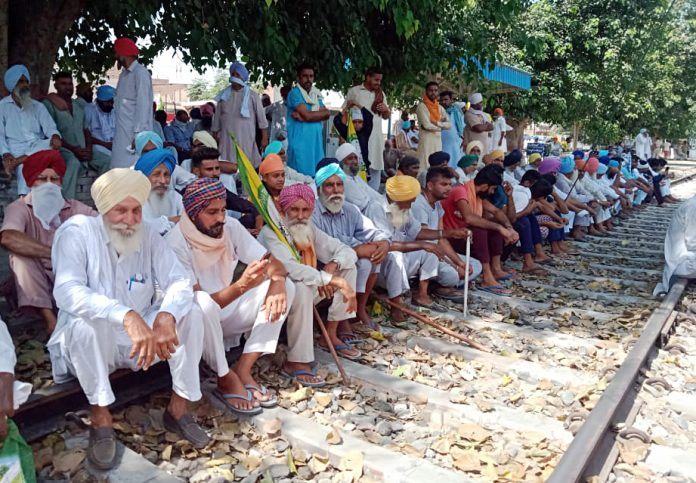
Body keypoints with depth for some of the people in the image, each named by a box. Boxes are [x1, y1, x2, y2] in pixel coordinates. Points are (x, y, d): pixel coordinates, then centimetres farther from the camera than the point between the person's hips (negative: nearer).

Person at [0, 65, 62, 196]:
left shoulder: (38, 106, 18)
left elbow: (49, 127, 4)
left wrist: (55, 136, -22)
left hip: (38, 148, 2)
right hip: (16, 150, -2)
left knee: (55, 142, -32)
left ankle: (16, 161, -34)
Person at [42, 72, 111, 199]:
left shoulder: (79, 107, 24)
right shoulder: (49, 105, 5)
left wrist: (88, 148, -3)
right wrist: (73, 149, -16)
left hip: (84, 150, 6)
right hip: (63, 150, -6)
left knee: (107, 161, -18)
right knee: (74, 162, -37)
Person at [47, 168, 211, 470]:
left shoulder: (148, 236, -3)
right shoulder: (77, 231, -16)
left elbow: (180, 281, -12)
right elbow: (66, 292, -32)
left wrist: (165, 316, -35)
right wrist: (127, 317, -47)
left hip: (141, 337, 4)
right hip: (91, 343, -4)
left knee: (190, 313, -17)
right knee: (86, 321, -35)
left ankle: (178, 408, -7)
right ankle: (100, 417, -17)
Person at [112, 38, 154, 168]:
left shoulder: (140, 72, -7)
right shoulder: (124, 74, 19)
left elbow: (143, 105, -15)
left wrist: (138, 134, -20)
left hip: (135, 133, -8)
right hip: (122, 133, 8)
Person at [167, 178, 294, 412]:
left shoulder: (231, 227, -7)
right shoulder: (176, 243, -22)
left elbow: (272, 262, -7)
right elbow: (198, 303, -28)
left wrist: (277, 283, -31)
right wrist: (241, 285, -43)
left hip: (226, 313, 6)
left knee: (286, 286, -12)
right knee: (202, 303, -40)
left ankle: (243, 369, -14)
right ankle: (226, 380, -17)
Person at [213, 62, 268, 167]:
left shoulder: (252, 96, 3)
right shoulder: (224, 96, 10)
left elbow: (262, 118, 1)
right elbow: (216, 119, 14)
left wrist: (264, 138, -4)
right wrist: (214, 138, 13)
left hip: (246, 140, -2)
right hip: (227, 140, 2)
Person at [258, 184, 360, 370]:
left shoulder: (310, 229, 1)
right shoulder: (270, 233, -20)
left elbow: (347, 251, 1)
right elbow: (289, 268, -36)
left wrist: (333, 266, -22)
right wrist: (333, 280, -37)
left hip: (307, 288, 8)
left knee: (348, 267, 0)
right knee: (301, 288, -38)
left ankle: (331, 333, 3)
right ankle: (296, 362, -27)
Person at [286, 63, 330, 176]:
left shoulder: (316, 94, 18)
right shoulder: (295, 93, -4)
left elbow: (327, 114, 2)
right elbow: (307, 115, -17)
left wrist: (302, 117, -8)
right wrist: (320, 113, 0)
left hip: (316, 140, 7)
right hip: (300, 140, -7)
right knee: (301, 175, -6)